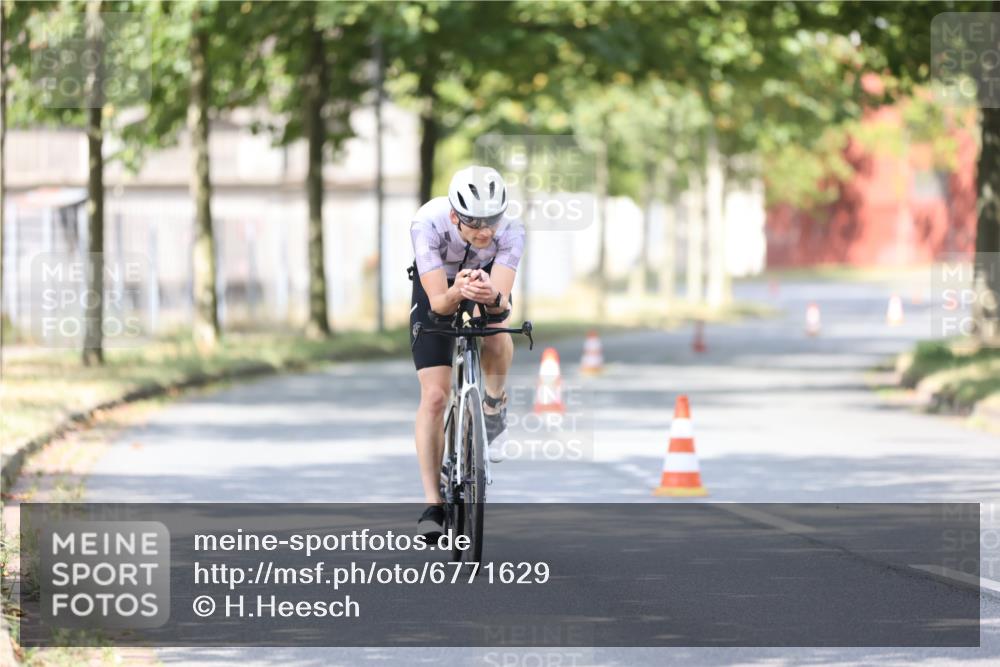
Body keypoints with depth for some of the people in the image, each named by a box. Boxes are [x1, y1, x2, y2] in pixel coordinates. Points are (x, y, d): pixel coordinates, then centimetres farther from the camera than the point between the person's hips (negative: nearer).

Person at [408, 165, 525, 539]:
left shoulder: (510, 229, -34)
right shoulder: (428, 224, -38)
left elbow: (502, 300, -40)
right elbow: (438, 302, -39)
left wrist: (492, 297, -62)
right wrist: (457, 292, -60)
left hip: (487, 279, 1)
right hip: (438, 287, -1)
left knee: (497, 339, -32)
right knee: (434, 396, -12)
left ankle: (494, 412, 0)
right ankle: (433, 504, -5)